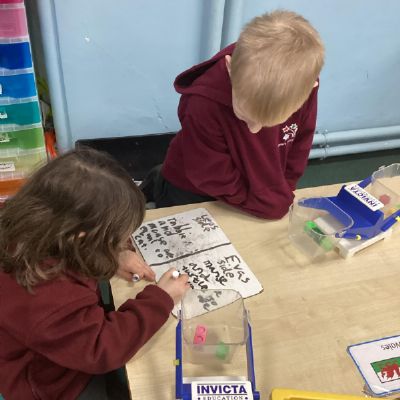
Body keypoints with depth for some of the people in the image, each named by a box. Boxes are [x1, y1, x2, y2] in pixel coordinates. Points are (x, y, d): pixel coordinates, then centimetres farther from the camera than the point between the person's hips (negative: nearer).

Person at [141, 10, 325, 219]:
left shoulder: (301, 87, -27)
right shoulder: (205, 103, -39)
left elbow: (297, 150, -8)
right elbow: (216, 179, -27)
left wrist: (279, 196, -9)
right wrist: (273, 203, -20)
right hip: (194, 191, -4)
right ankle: (160, 185, 38)